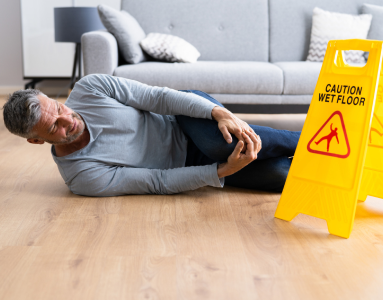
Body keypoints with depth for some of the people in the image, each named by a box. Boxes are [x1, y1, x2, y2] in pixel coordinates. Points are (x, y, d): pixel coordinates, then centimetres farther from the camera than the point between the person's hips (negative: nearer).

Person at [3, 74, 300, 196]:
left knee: (217, 139, -35)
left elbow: (158, 96, -15)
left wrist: (220, 113, -30)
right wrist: (223, 170, -28)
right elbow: (159, 182, -19)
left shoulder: (90, 88, -13)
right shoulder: (81, 177, -19)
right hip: (185, 162, -2)